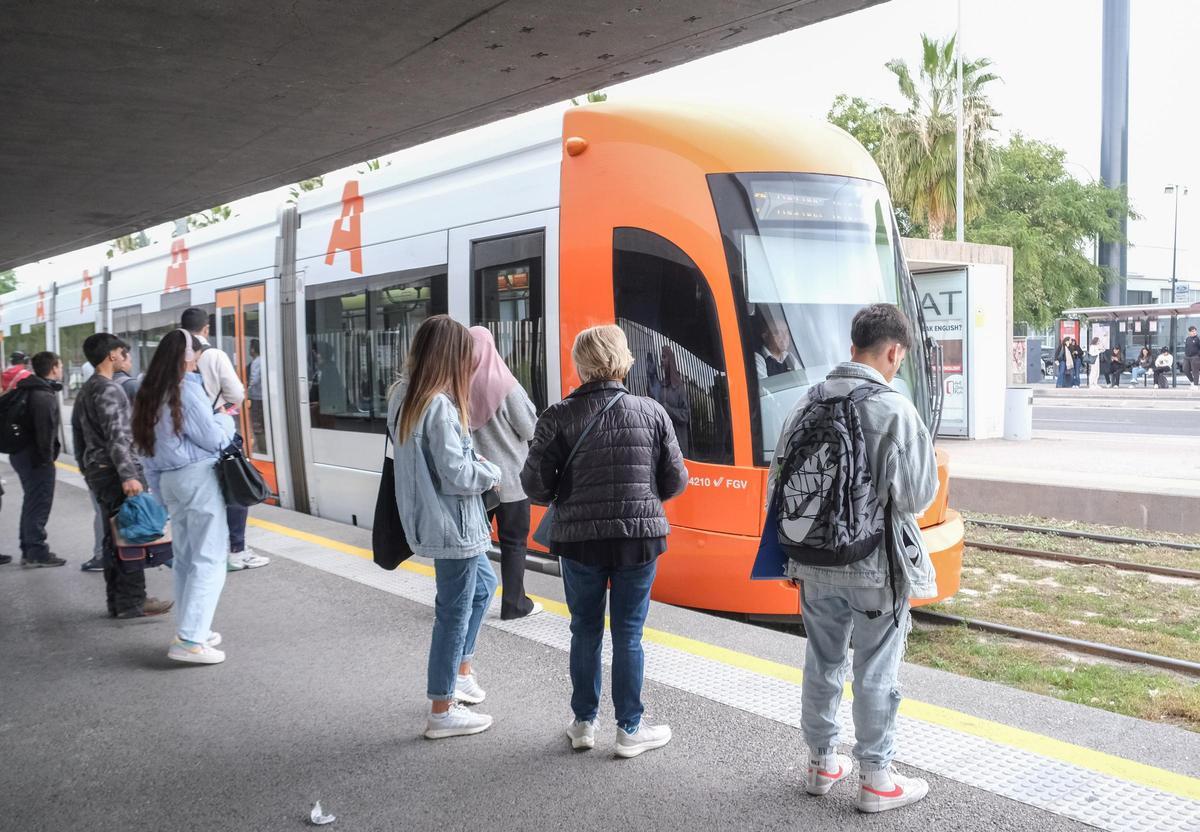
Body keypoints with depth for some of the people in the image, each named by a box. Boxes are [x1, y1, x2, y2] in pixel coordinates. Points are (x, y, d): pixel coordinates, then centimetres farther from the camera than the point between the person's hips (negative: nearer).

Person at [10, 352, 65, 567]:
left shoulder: (30, 391, 13)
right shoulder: (44, 396, -18)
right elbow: (44, 431, -24)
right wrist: (47, 458, -20)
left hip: (21, 453, 10)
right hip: (36, 458, -10)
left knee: (32, 503, 18)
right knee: (39, 504, -4)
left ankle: (28, 550, 26)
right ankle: (37, 553, 1)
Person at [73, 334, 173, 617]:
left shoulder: (85, 390, 18)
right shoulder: (110, 390, -13)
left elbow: (78, 432, 24)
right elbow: (117, 437, -22)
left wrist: (86, 468, 29)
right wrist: (128, 475, -28)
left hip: (97, 472, 10)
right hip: (116, 473, -10)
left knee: (112, 538, 12)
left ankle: (116, 601, 16)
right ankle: (132, 602, -7)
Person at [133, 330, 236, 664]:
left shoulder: (149, 394, 11)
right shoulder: (186, 388, -12)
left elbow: (146, 447, 15)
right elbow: (214, 439, -12)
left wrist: (160, 490, 19)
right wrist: (226, 419, 8)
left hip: (168, 480, 8)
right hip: (198, 477, -8)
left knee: (184, 559, 15)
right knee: (208, 560, -5)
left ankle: (189, 630, 21)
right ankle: (189, 639, -9)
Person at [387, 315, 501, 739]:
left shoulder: (403, 397, 6)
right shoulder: (439, 406, -24)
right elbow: (456, 475, -23)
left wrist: (473, 462, 7)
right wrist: (491, 472, -4)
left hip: (429, 520, 10)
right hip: (452, 525, -10)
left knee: (483, 584, 27)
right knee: (454, 612, 3)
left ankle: (461, 669, 35)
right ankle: (442, 711, 14)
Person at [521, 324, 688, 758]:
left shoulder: (559, 417, -7)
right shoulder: (652, 413, -4)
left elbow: (536, 485, -8)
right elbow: (675, 481, 0)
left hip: (579, 539, 0)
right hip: (639, 539, 0)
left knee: (585, 630, 15)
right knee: (628, 633, 10)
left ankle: (584, 723, 26)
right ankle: (630, 729, 18)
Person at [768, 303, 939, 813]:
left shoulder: (808, 404, -1)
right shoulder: (895, 410, -16)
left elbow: (778, 484, 4)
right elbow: (918, 496, -14)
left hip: (814, 563, 5)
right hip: (874, 567, -5)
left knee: (823, 662, 17)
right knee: (875, 674, 7)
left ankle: (822, 763, 32)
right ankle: (876, 780, 20)